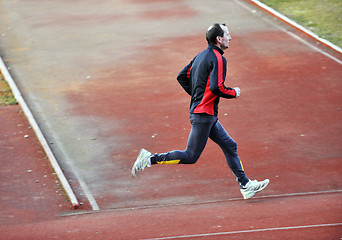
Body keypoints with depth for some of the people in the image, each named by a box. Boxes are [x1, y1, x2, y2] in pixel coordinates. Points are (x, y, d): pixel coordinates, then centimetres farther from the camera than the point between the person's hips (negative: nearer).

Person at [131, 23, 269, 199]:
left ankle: (245, 185, 14)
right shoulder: (217, 59, -15)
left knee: (230, 146, 12)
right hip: (204, 114, -10)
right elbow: (216, 87, -26)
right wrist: (234, 93, -8)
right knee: (190, 157, -5)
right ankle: (150, 159, -3)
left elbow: (182, 76, 16)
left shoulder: (202, 55, 13)